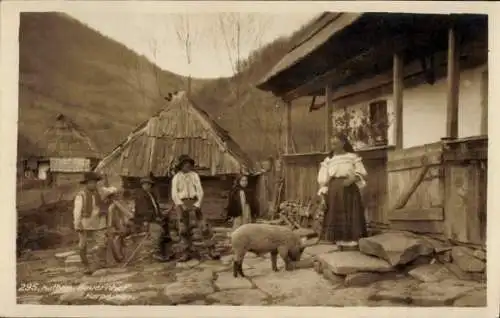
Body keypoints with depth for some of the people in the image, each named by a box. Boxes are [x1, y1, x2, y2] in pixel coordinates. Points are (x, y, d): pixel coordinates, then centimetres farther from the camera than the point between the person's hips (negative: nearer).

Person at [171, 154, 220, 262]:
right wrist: (181, 206, -15)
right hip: (182, 204, 0)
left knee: (203, 226, -6)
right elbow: (174, 194, -4)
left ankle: (211, 250, -4)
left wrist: (197, 205, -12)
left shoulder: (194, 175, 4)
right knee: (184, 229, 0)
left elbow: (200, 191, 0)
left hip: (194, 203, 0)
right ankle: (186, 253, 9)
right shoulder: (176, 177, 1)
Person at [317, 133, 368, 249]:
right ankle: (339, 241, 4)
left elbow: (361, 173, 1)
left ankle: (351, 241, -2)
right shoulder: (328, 160, 9)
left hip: (350, 191, -2)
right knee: (335, 216, -1)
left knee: (351, 216, -5)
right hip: (333, 191, 2)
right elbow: (323, 180, 6)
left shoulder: (353, 157, 5)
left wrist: (351, 180, -17)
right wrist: (323, 194, -4)